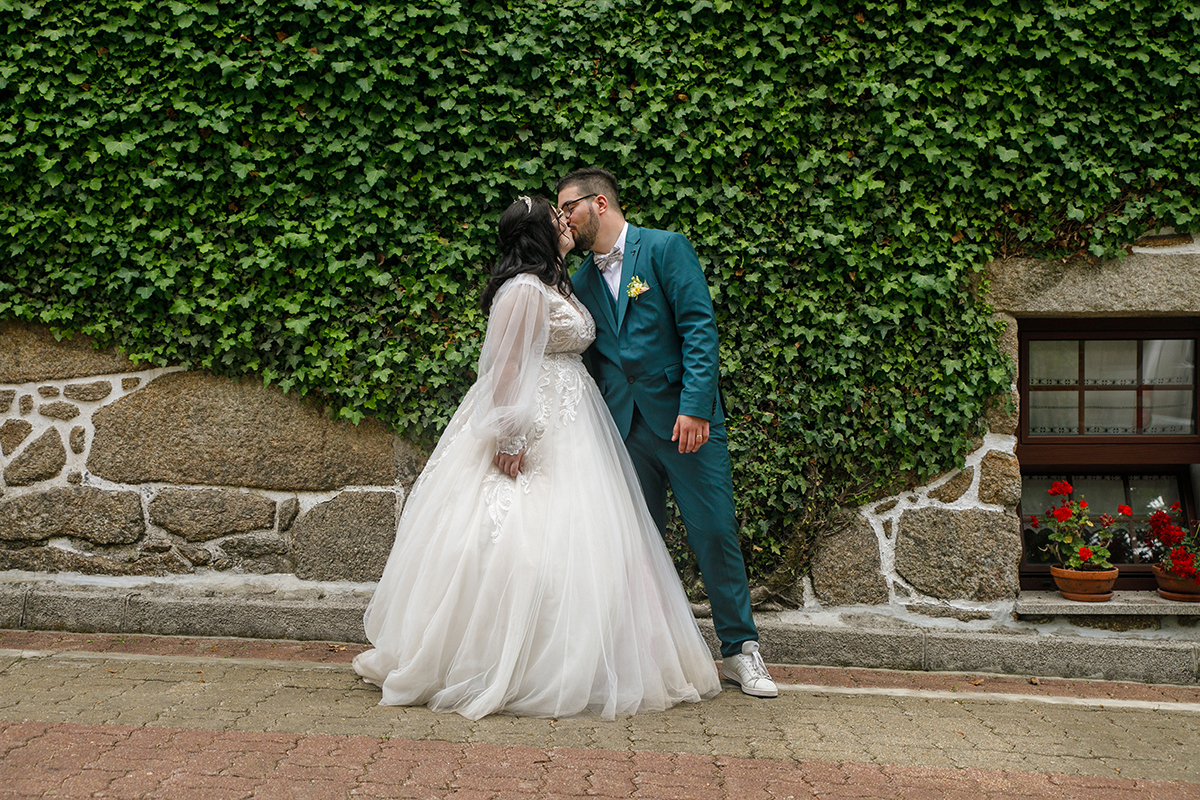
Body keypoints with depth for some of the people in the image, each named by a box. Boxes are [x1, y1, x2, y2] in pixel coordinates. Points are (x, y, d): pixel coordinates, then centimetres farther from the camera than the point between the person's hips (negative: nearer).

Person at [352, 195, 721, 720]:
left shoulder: (556, 285, 17)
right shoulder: (524, 289, -14)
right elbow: (505, 366, -19)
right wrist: (509, 437, -22)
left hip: (565, 434, 10)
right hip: (532, 432, -10)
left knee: (570, 539, 9)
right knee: (520, 543, -9)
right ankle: (502, 672, -2)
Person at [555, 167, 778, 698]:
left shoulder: (666, 248, -2)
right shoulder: (582, 280, 15)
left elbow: (699, 329, -9)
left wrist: (694, 406, -18)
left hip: (685, 420, -5)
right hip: (623, 429, 5)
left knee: (715, 534, -3)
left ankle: (740, 651, 10)